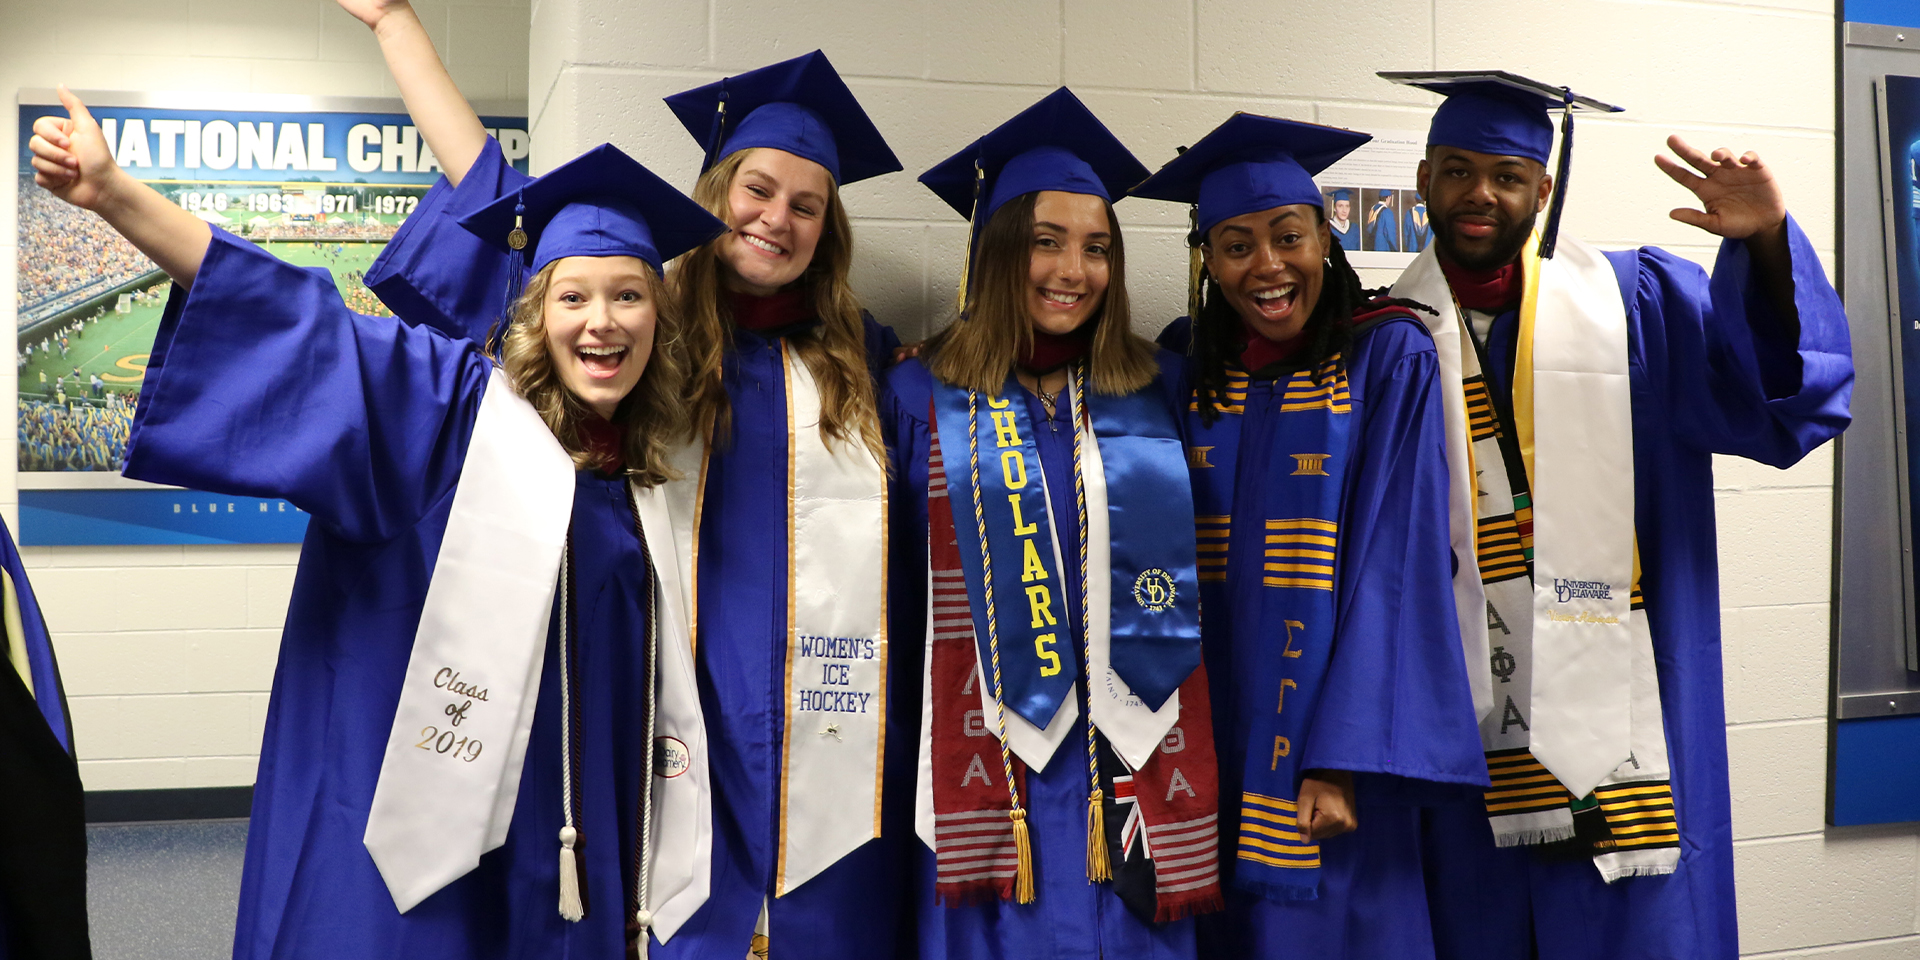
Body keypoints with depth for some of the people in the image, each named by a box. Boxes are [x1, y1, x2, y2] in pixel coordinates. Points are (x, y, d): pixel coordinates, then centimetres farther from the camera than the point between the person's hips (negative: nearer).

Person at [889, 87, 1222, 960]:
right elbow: (896, 587, 4)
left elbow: (1193, 571, 13)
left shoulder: (1160, 391, 9)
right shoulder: (924, 397, 3)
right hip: (995, 767, -2)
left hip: (1134, 771, 2)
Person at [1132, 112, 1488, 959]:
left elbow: (1393, 560, -11)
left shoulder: (1389, 357, -6)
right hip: (1207, 739, 3)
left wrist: (1342, 761, -17)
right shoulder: (1185, 364, 4)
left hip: (1326, 739, -3)